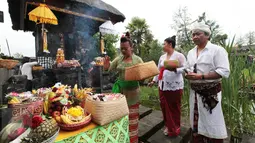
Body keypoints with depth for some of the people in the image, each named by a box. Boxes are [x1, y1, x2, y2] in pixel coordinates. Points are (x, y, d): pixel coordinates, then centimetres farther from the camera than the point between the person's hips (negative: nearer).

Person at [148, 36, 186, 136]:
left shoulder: (179, 55, -5)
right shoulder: (162, 57, 13)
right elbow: (158, 70, 15)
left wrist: (175, 69, -26)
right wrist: (154, 81, 11)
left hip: (174, 86, -5)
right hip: (163, 85, 6)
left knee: (174, 108, 7)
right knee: (164, 107, 10)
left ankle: (174, 128, 26)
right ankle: (168, 126, 30)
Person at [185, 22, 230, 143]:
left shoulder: (217, 50, -9)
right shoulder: (191, 52, 11)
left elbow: (224, 71, -17)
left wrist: (200, 76, -23)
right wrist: (188, 75, -9)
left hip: (211, 92, -6)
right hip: (195, 91, 6)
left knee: (212, 122, 4)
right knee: (196, 121, 17)